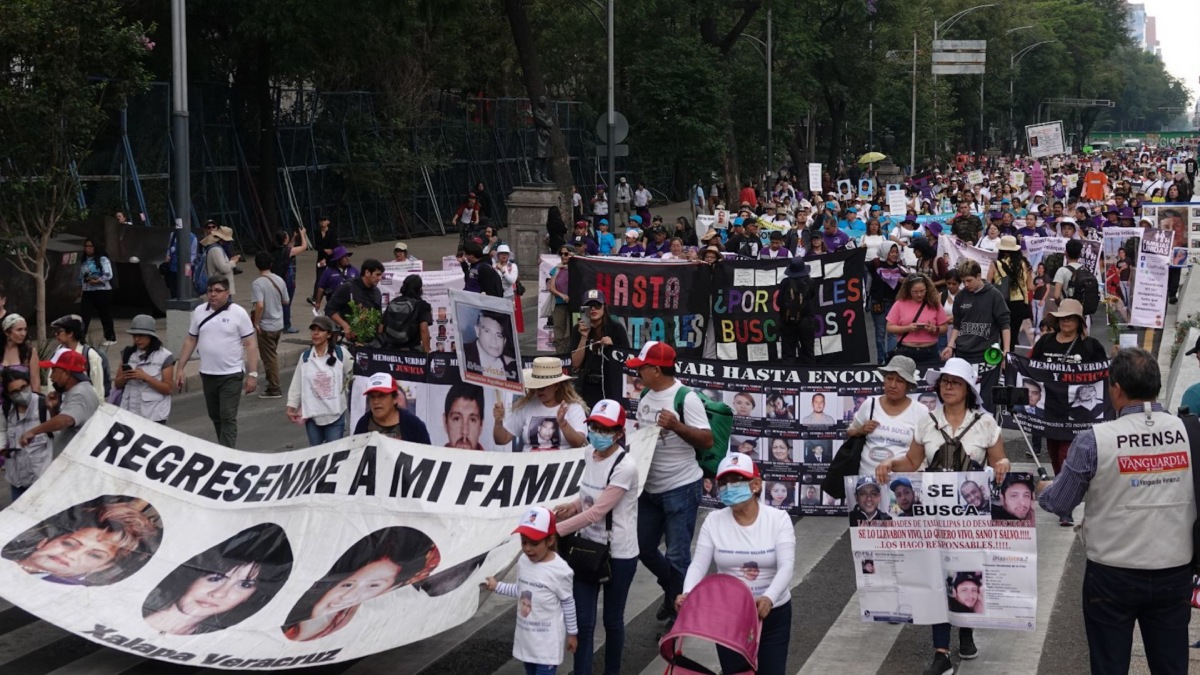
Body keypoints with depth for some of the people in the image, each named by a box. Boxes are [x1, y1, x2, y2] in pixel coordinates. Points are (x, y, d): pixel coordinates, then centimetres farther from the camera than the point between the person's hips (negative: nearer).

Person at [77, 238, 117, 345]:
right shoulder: (83, 261, 12)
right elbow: (81, 278, 17)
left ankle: (111, 338, 17)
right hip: (87, 292, 5)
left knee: (105, 316, 4)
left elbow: (108, 275, -14)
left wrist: (97, 281, -21)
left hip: (102, 291, -5)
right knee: (84, 315, -6)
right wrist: (80, 291, 12)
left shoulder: (102, 259, -6)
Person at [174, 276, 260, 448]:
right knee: (215, 417, 15)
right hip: (207, 375, 5)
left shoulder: (238, 313, -7)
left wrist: (252, 374, -12)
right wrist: (180, 369, 7)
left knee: (228, 418, -9)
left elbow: (250, 344, -7)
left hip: (231, 375, -5)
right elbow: (190, 340, 11)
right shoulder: (199, 312, 5)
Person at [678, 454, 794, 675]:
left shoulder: (778, 518, -8)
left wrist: (769, 598, -36)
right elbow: (698, 564, -9)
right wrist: (688, 594, -29)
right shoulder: (714, 521, -3)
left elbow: (786, 566, -18)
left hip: (773, 613, -1)